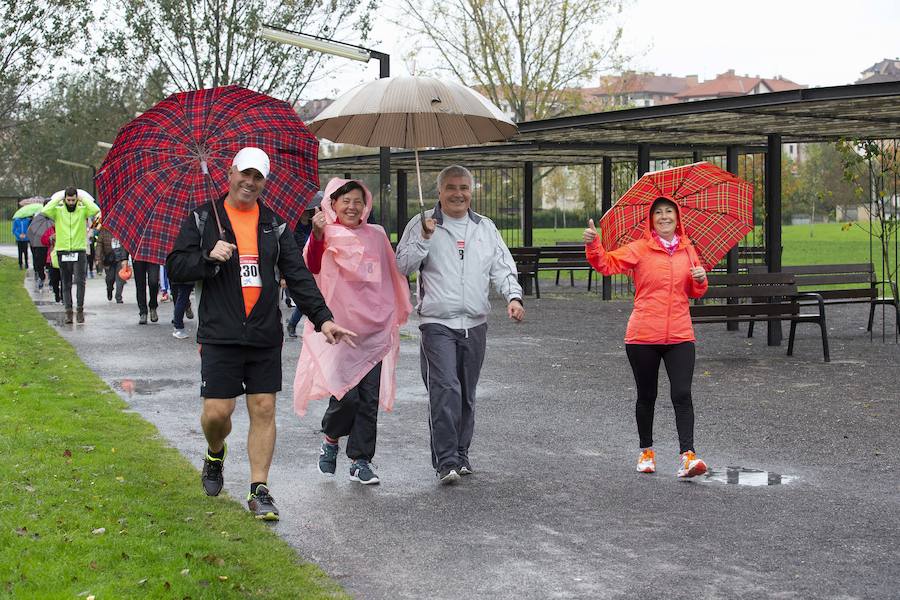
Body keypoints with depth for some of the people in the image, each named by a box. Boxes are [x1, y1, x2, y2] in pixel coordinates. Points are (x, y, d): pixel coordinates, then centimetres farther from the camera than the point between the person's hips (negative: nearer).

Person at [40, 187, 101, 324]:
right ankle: (68, 311, 10)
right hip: (62, 252, 2)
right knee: (66, 284, 7)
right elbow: (44, 211, -15)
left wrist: (83, 199, -6)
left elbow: (95, 210, -16)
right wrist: (58, 199, -6)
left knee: (80, 281, -12)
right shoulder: (58, 211, 3)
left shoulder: (82, 210, 2)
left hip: (79, 252, -1)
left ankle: (80, 309, -5)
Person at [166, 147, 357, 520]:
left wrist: (322, 318, -1)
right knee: (217, 411, -5)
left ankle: (259, 490, 9)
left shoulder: (274, 225, 10)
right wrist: (208, 257, -17)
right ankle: (215, 454, 29)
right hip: (220, 335, -2)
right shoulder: (203, 218, 4)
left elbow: (299, 276, 9)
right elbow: (175, 268, 1)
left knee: (263, 410, 1)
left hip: (265, 335, 2)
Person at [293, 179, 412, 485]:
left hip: (373, 328, 4)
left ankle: (360, 461, 12)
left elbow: (391, 277, 22)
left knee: (369, 398, 2)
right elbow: (313, 268, -22)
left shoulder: (376, 235, 11)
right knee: (346, 394, -12)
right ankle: (330, 440, 17)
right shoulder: (326, 235, -2)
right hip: (338, 328, -4)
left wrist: (395, 316, 22)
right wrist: (317, 235, -37)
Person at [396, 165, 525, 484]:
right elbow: (402, 266, -3)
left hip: (475, 324, 5)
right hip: (437, 323, -5)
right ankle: (446, 461, -16)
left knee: (467, 394, 12)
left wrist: (513, 296, -5)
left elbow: (502, 267, 12)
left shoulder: (485, 227, 14)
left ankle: (460, 455, 24)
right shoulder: (422, 224, 2)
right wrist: (424, 239, -16)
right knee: (445, 389, -18)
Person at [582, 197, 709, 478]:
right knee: (646, 396, 10)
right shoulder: (639, 249, -2)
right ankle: (646, 451, 26)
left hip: (679, 336, 2)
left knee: (682, 394, -9)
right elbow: (607, 263, -14)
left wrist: (700, 280, -4)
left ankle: (688, 455, -11)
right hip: (644, 337, -2)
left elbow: (695, 292, 18)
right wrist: (593, 244, -32)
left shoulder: (687, 250, 10)